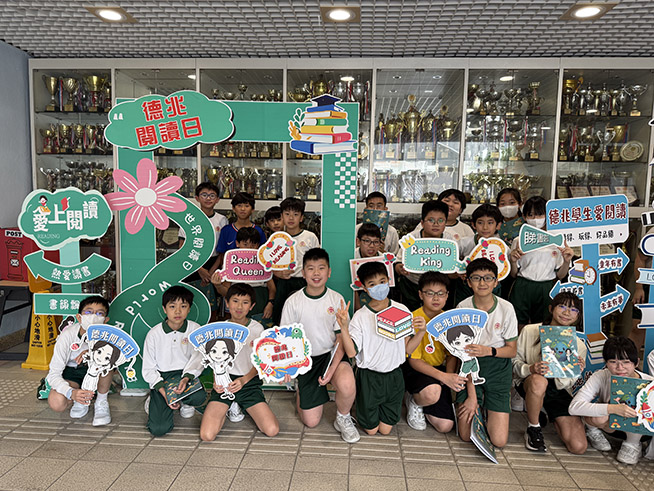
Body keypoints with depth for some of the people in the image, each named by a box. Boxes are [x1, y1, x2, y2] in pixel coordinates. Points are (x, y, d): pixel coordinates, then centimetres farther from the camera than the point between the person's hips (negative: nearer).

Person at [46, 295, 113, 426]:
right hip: (71, 373, 0)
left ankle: (101, 402, -11)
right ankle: (81, 400, 7)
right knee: (56, 403, -30)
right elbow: (53, 374, -24)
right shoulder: (68, 335, -25)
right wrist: (71, 393, -43)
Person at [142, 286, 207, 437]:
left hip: (185, 374, 1)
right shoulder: (154, 334, -8)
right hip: (161, 378, -1)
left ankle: (184, 403, 5)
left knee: (199, 397, -34)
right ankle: (154, 402, 19)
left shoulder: (195, 329, -6)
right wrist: (163, 393, -16)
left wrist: (186, 378, -23)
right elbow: (148, 369, -4)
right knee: (159, 429, -17)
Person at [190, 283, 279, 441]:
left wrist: (244, 380, -19)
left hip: (249, 382, 0)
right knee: (207, 435, -18)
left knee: (272, 430, -15)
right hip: (224, 381, 0)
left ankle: (242, 406, 14)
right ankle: (229, 408, 14)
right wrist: (216, 380, -13)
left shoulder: (257, 329, -2)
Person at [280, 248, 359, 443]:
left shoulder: (337, 299, -4)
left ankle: (343, 419, 0)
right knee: (311, 421, 0)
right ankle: (302, 390, 33)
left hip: (331, 354, 0)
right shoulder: (293, 302, -6)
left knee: (346, 384, -34)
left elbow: (341, 337, -3)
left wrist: (333, 368, -16)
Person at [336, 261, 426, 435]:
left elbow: (408, 348, -2)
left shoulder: (402, 311, -7)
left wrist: (421, 331, -18)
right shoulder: (360, 317, -14)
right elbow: (351, 352, -18)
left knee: (385, 429, 15)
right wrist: (344, 328, -31)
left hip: (394, 375, 2)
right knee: (371, 430, 12)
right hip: (368, 377, -2)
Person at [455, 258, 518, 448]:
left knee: (499, 440, -6)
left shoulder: (506, 308, -8)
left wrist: (489, 350, -24)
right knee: (466, 436, -4)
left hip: (498, 368, 0)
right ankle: (478, 402, 24)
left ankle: (489, 408, 24)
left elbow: (512, 350, -1)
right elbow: (465, 352, -11)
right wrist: (471, 395, -15)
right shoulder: (463, 308, -10)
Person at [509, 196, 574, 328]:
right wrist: (513, 261, -11)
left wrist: (567, 261, -10)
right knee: (519, 328, 2)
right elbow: (514, 274, 8)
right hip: (522, 289, 0)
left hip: (546, 289, 0)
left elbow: (560, 275, 7)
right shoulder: (519, 241, 5)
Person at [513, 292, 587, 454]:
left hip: (559, 392, 3)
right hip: (528, 384, -3)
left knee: (578, 447, -10)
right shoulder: (529, 331, -9)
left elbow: (564, 384, -5)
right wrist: (531, 369, -27)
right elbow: (515, 362, -5)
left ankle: (549, 416, 23)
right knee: (538, 380, -41)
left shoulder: (579, 346, -3)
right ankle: (533, 429, -14)